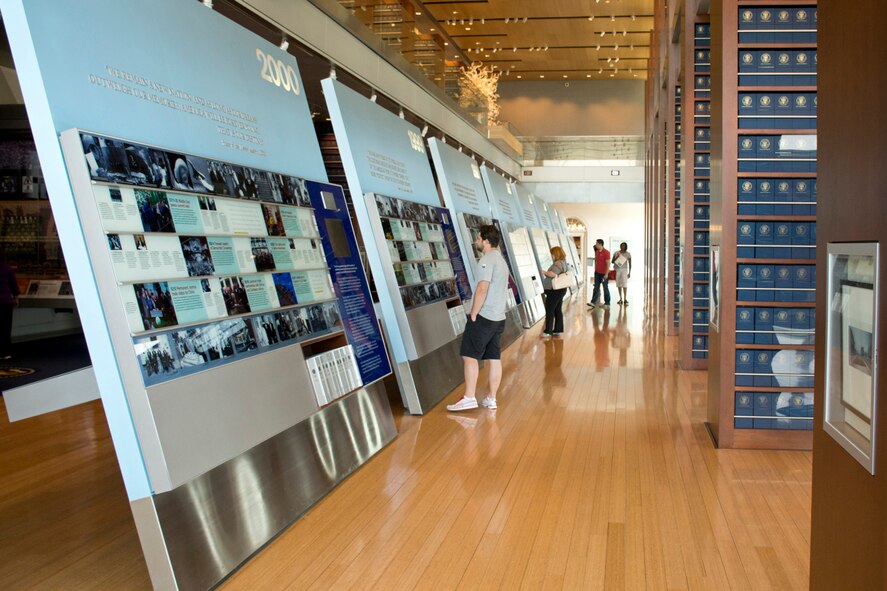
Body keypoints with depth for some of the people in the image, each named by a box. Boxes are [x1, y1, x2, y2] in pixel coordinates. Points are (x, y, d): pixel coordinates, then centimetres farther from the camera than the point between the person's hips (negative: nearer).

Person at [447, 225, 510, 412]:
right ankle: (491, 399, 12)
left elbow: (482, 288, -21)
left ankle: (469, 398, -6)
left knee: (470, 355, -5)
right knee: (494, 358, 8)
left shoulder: (487, 259, -12)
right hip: (498, 318, 9)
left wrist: (473, 315, -16)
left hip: (483, 317, -9)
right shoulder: (501, 260, 18)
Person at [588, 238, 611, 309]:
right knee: (596, 288, 4)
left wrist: (606, 274, -19)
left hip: (603, 274, -6)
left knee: (605, 288, 3)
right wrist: (595, 271, 12)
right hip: (597, 273, 6)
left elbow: (608, 264, -15)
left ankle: (607, 303, 11)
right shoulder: (597, 252, 8)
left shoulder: (606, 252, -13)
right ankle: (593, 302, 2)